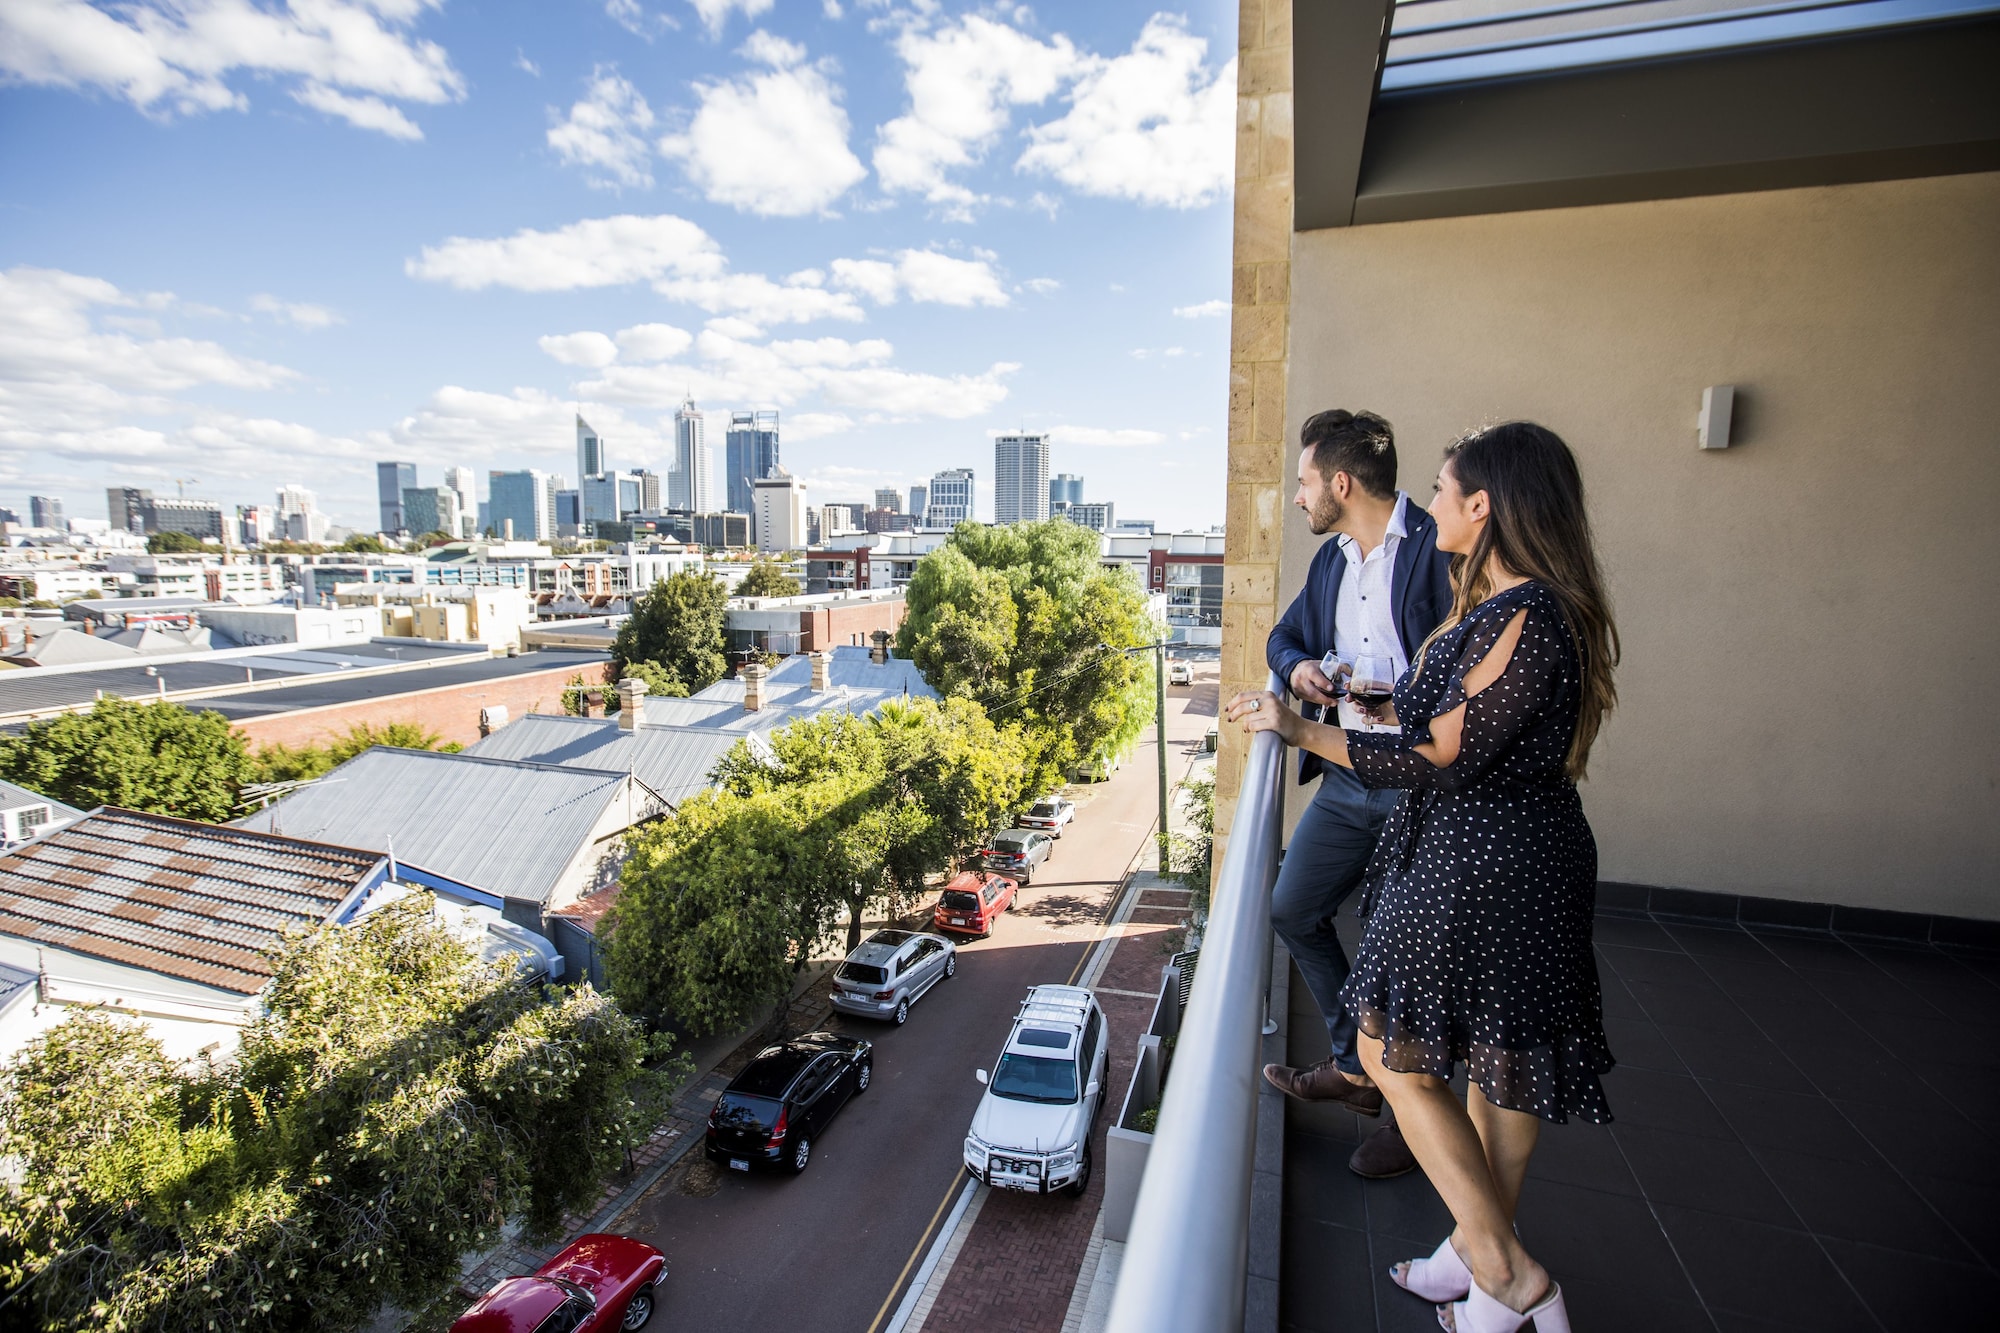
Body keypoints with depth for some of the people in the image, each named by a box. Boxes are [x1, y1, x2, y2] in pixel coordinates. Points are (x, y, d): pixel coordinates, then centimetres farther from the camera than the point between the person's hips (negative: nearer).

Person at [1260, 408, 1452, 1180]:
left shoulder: (1439, 548, -14)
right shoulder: (1331, 559, 12)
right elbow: (1283, 636, 22)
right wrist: (1298, 667, 1)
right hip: (1350, 775, 8)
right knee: (1294, 910, 14)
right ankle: (1353, 1069, 35)